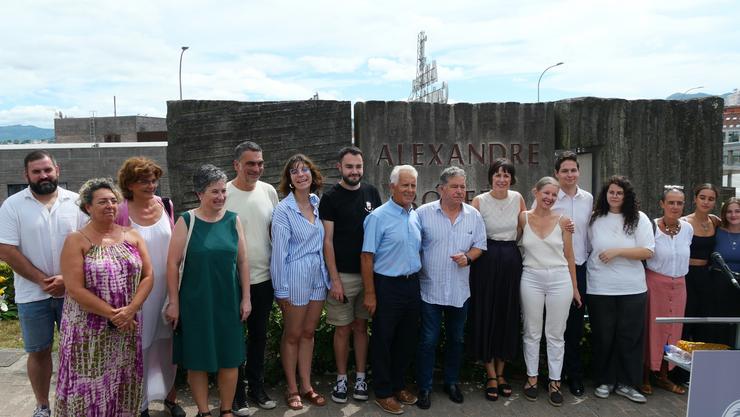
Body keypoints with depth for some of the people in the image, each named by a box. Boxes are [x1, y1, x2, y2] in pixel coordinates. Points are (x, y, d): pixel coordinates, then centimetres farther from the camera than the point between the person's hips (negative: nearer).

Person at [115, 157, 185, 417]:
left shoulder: (165, 205, 0)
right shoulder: (122, 212, -13)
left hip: (167, 285, 4)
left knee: (168, 343, 14)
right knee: (141, 345, 7)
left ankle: (170, 396, 31)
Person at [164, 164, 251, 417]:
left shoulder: (233, 220, 2)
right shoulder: (186, 222, -6)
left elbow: (242, 261, 5)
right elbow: (173, 264, -5)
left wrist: (246, 298, 3)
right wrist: (174, 302, -6)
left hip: (228, 301, 3)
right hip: (195, 302, -2)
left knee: (230, 359, 9)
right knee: (197, 360, 9)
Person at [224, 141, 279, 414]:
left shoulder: (269, 191, 2)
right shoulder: (224, 195, -11)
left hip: (264, 278, 4)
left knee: (259, 335, 16)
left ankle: (257, 386, 32)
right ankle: (237, 392, 25)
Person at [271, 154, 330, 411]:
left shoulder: (317, 204, 4)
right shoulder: (283, 210, -12)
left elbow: (323, 242, 10)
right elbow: (279, 252, -13)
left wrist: (328, 275, 6)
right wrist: (281, 290, -13)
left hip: (318, 277, 5)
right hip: (296, 279, -5)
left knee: (308, 333, 14)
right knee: (292, 335, 9)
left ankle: (306, 386, 26)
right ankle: (292, 389, 23)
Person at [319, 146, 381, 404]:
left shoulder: (372, 193, 6)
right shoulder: (330, 198, -5)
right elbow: (327, 241, -6)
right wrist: (335, 279, -11)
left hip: (368, 273, 3)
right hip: (342, 274, -3)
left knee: (361, 326, 11)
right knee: (342, 329, 5)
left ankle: (361, 377, 22)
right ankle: (341, 379, 19)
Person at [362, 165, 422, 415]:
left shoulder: (416, 217, 9)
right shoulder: (378, 217, -11)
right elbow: (367, 256, -12)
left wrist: (417, 281, 11)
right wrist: (370, 293, -14)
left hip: (412, 284, 6)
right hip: (387, 285, -6)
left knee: (407, 339, 15)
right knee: (383, 340, 5)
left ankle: (398, 385, 31)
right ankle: (383, 393, 19)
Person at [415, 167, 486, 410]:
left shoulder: (474, 215, 3)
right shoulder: (424, 213, -7)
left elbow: (479, 245, 8)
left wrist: (468, 257, -12)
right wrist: (415, 274, -8)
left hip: (460, 290, 3)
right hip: (430, 289, -3)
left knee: (456, 340, 16)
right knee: (428, 341, 3)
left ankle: (452, 382, 33)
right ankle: (424, 388, 18)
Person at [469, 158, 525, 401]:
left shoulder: (517, 198, 4)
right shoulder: (479, 201, -6)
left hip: (512, 261, 3)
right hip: (487, 261, -3)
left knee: (508, 316, 9)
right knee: (486, 315, 3)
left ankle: (500, 373, 26)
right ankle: (491, 376, 17)